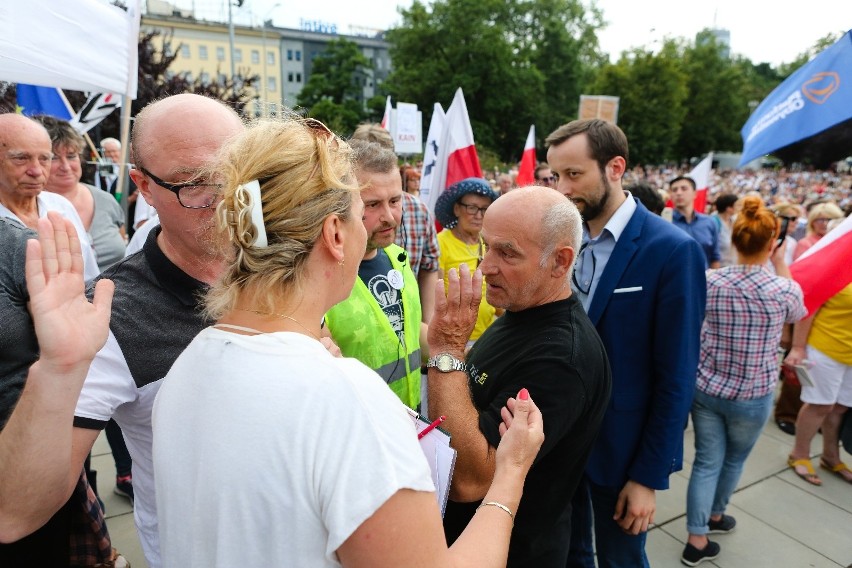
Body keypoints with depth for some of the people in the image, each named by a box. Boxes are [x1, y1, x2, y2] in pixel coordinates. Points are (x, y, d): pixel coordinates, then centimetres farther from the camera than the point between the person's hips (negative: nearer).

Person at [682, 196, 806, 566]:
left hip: (705, 388, 1)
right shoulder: (784, 290, -14)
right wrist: (782, 267, 14)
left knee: (707, 461, 12)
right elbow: (797, 315, 11)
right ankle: (715, 515, 45)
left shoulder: (709, 282, -10)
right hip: (753, 396, -1)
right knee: (734, 460, 23)